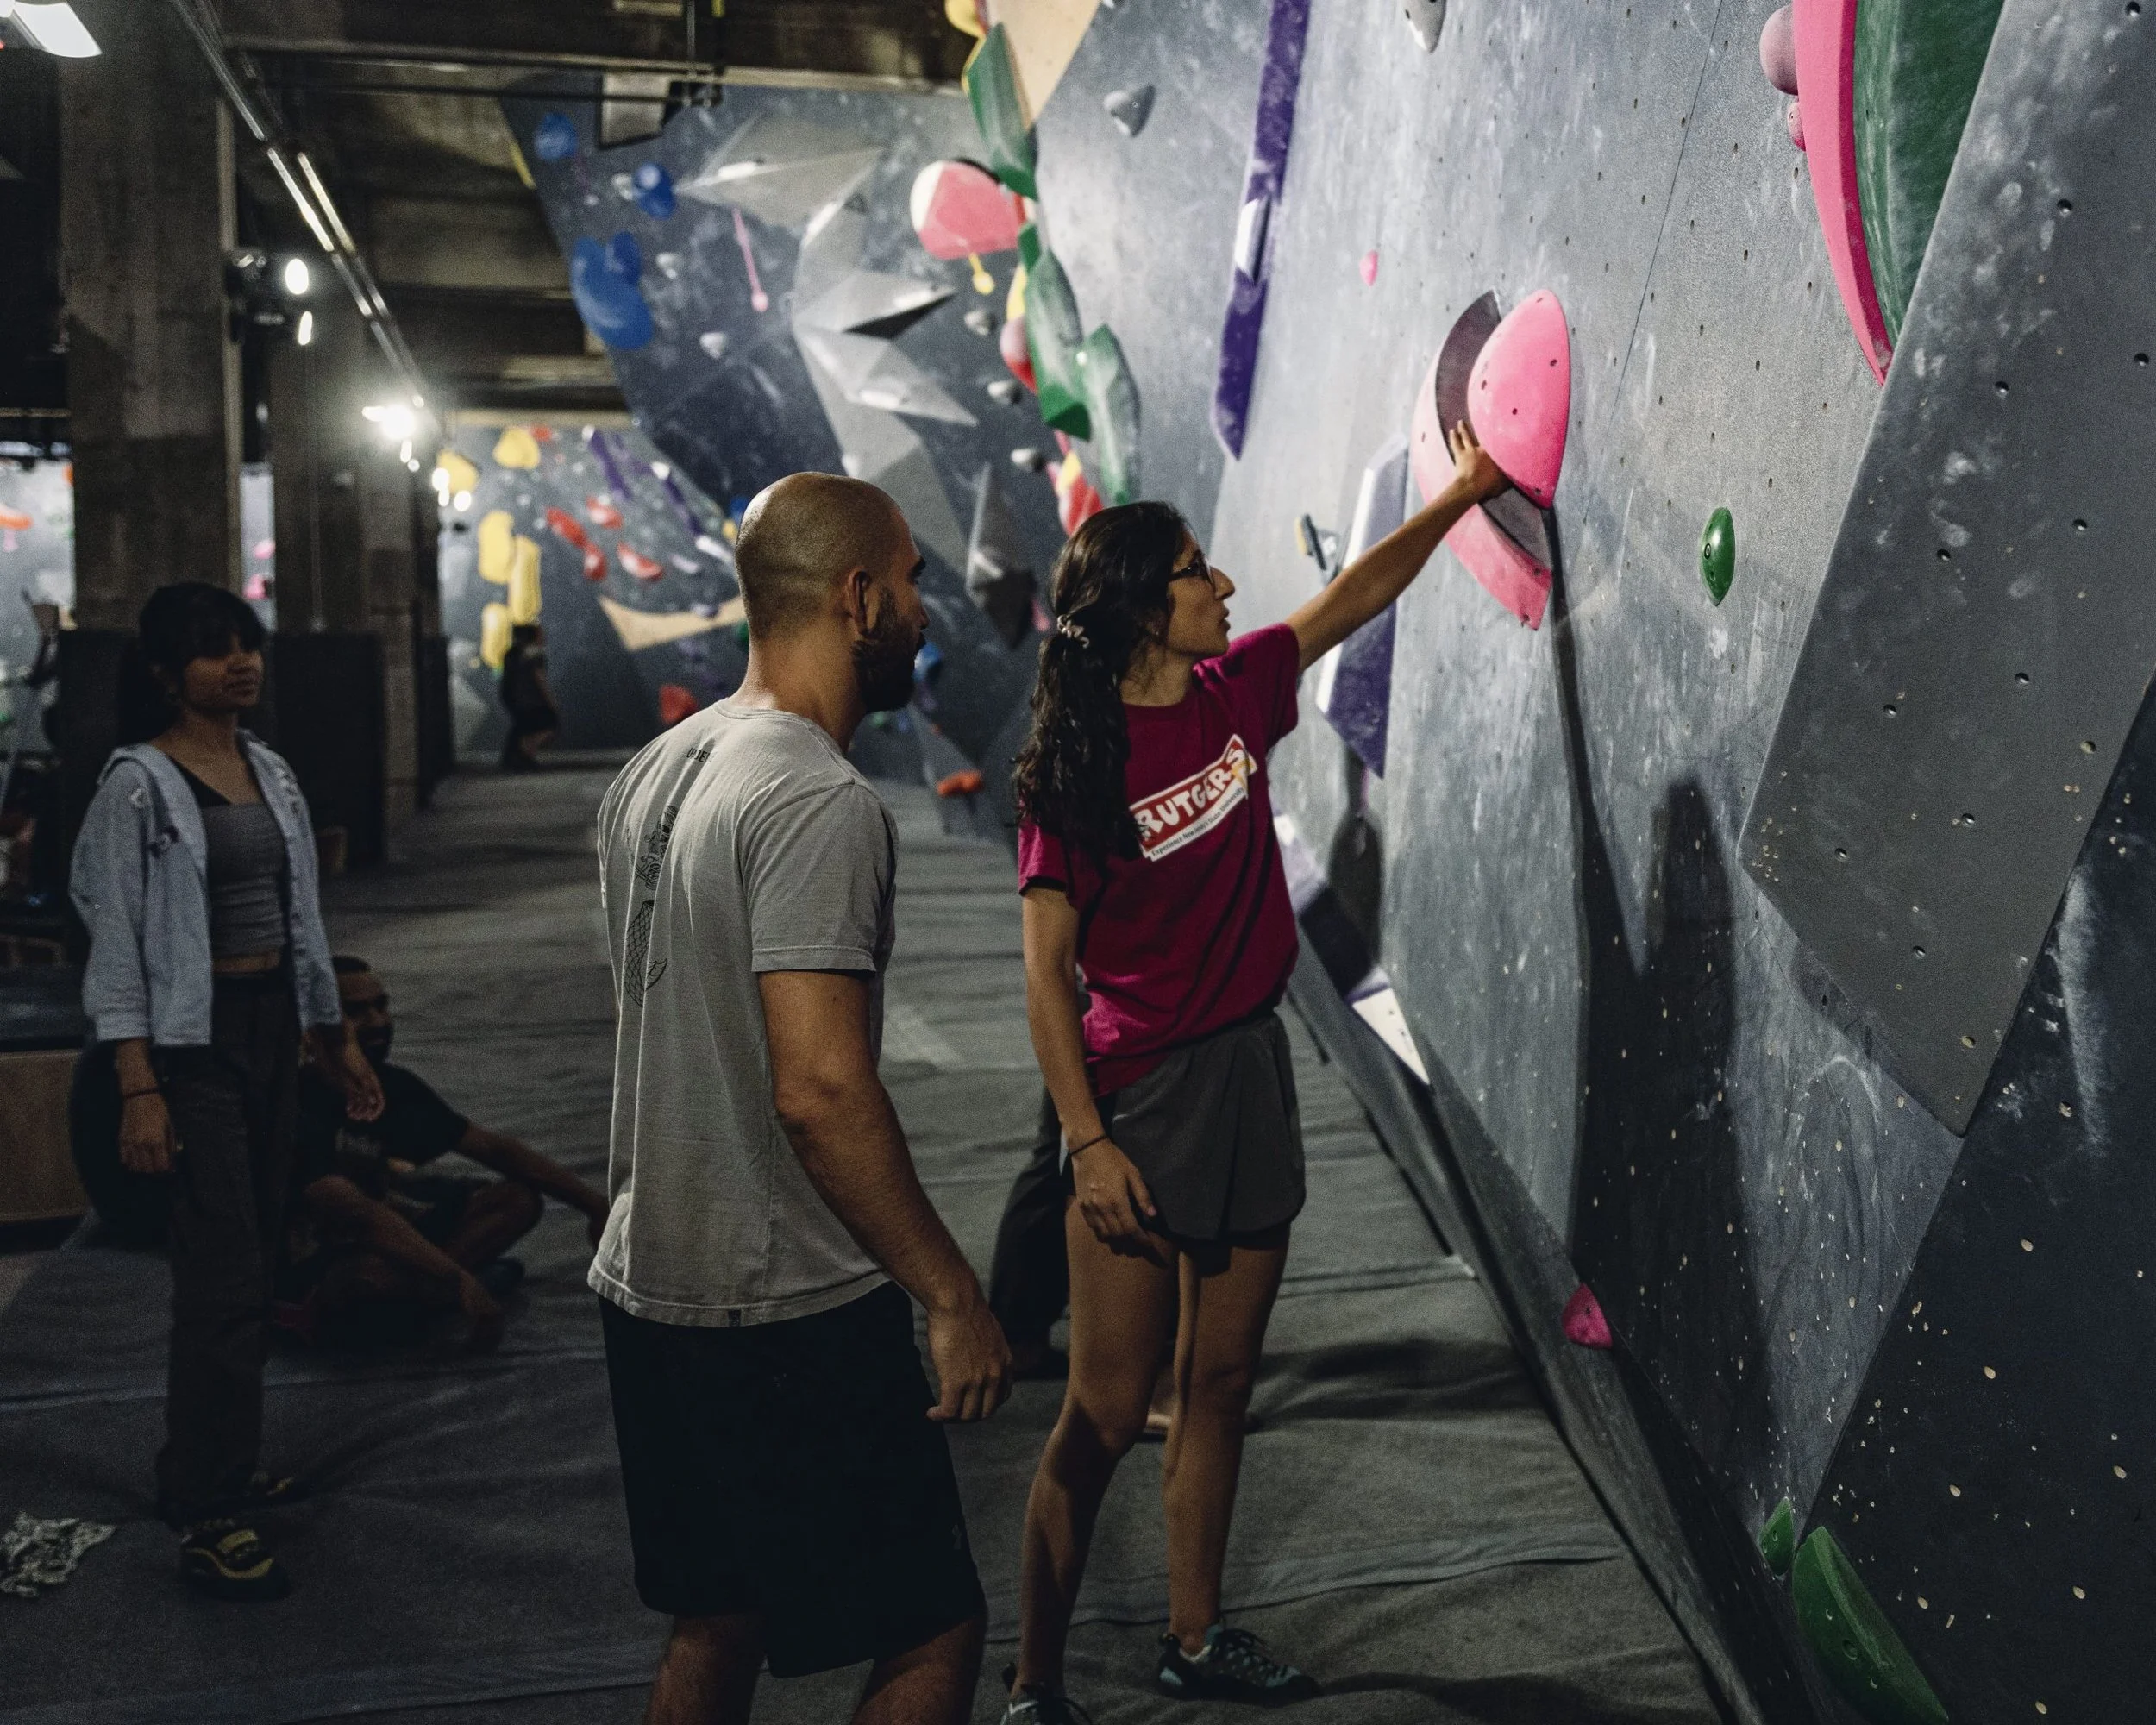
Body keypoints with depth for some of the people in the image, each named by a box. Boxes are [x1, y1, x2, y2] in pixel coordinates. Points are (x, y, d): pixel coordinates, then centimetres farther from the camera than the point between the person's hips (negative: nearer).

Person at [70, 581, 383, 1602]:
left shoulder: (271, 777, 11)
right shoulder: (138, 784, -9)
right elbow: (116, 943, -12)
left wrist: (336, 1041, 18)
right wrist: (139, 1089, -18)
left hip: (271, 1030, 7)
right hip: (192, 1041, -7)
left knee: (252, 1260, 13)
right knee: (223, 1278, -7)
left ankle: (218, 1467, 28)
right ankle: (206, 1517, 3)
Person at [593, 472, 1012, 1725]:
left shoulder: (655, 772, 9)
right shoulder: (821, 806, -20)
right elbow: (820, 1090, -27)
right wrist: (955, 1298, -18)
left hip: (649, 1289, 9)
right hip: (793, 1315, -9)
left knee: (716, 1623, 23)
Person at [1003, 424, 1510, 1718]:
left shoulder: (1230, 694, 2)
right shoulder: (1073, 770, -14)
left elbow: (1354, 598, 18)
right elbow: (1047, 972, -14)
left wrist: (1461, 495, 19)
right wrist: (1087, 1141, -18)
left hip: (1250, 1075, 7)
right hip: (1142, 1095, -6)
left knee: (1220, 1384, 17)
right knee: (1107, 1414, 1)